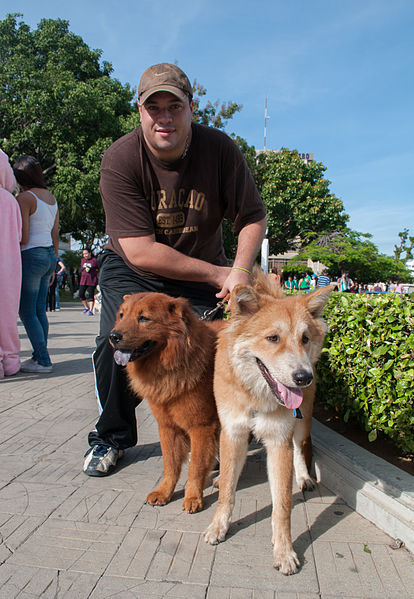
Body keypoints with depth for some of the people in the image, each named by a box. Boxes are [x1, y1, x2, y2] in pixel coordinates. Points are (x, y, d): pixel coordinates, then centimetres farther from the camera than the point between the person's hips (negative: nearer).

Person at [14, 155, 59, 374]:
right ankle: (39, 356, 18)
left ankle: (43, 360, -1)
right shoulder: (52, 198, 12)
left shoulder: (24, 198, -10)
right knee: (40, 310, 12)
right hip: (49, 255, 8)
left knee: (27, 312, -1)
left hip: (31, 256, -8)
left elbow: (23, 238, -15)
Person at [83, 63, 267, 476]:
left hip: (202, 277, 2)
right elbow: (140, 252, -27)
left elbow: (253, 218, -7)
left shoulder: (219, 148, -15)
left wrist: (241, 269, -27)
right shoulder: (120, 159, -21)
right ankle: (112, 435, 9)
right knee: (116, 342, -20)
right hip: (132, 272, -1)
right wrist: (218, 274, -27)